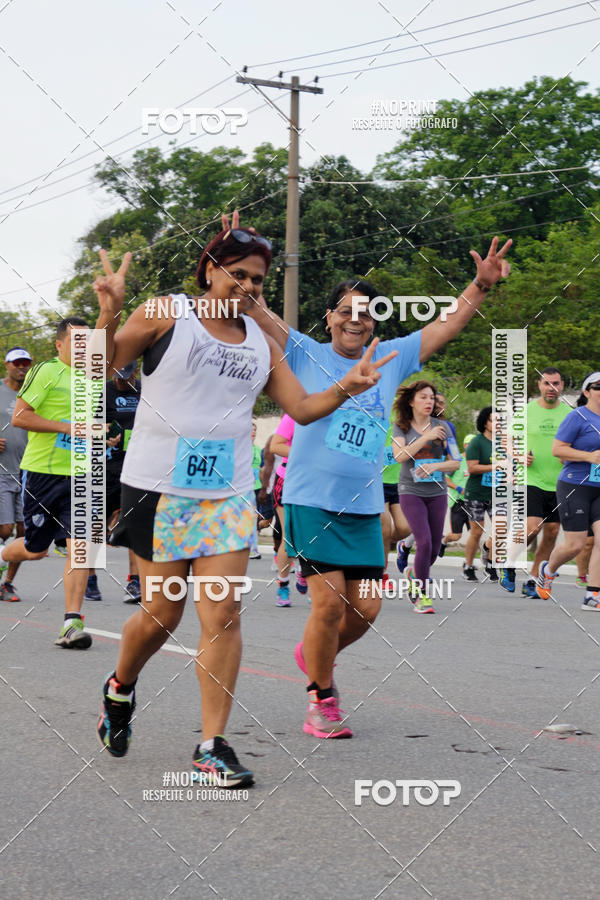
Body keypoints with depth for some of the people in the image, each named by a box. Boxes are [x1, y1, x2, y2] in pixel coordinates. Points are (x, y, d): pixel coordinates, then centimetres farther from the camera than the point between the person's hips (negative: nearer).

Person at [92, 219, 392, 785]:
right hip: (158, 487, -3)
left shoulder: (261, 342, 11)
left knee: (223, 616, -5)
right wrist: (109, 317, -23)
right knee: (161, 615, 2)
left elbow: (300, 407, 15)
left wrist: (346, 388, -2)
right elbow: (102, 367, -4)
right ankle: (119, 688, 34)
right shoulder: (165, 315, -2)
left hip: (228, 493, 4)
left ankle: (212, 746, -1)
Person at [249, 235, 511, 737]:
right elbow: (256, 310, -5)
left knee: (366, 608, 3)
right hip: (312, 501, -4)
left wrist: (482, 285, -1)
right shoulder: (307, 354, 2)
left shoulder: (391, 358, 11)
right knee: (330, 602, -11)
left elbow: (448, 325, 11)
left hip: (365, 507, 4)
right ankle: (321, 700, 7)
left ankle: (314, 654, 34)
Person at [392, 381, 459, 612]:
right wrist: (426, 437, -19)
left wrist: (435, 466, -16)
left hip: (437, 492, 3)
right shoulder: (401, 427, 1)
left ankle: (415, 576, 36)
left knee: (435, 548, 5)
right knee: (424, 542, -17)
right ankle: (421, 595, -4)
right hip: (411, 491, -3)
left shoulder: (442, 426, 5)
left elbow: (455, 463, 4)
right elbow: (399, 455, -14)